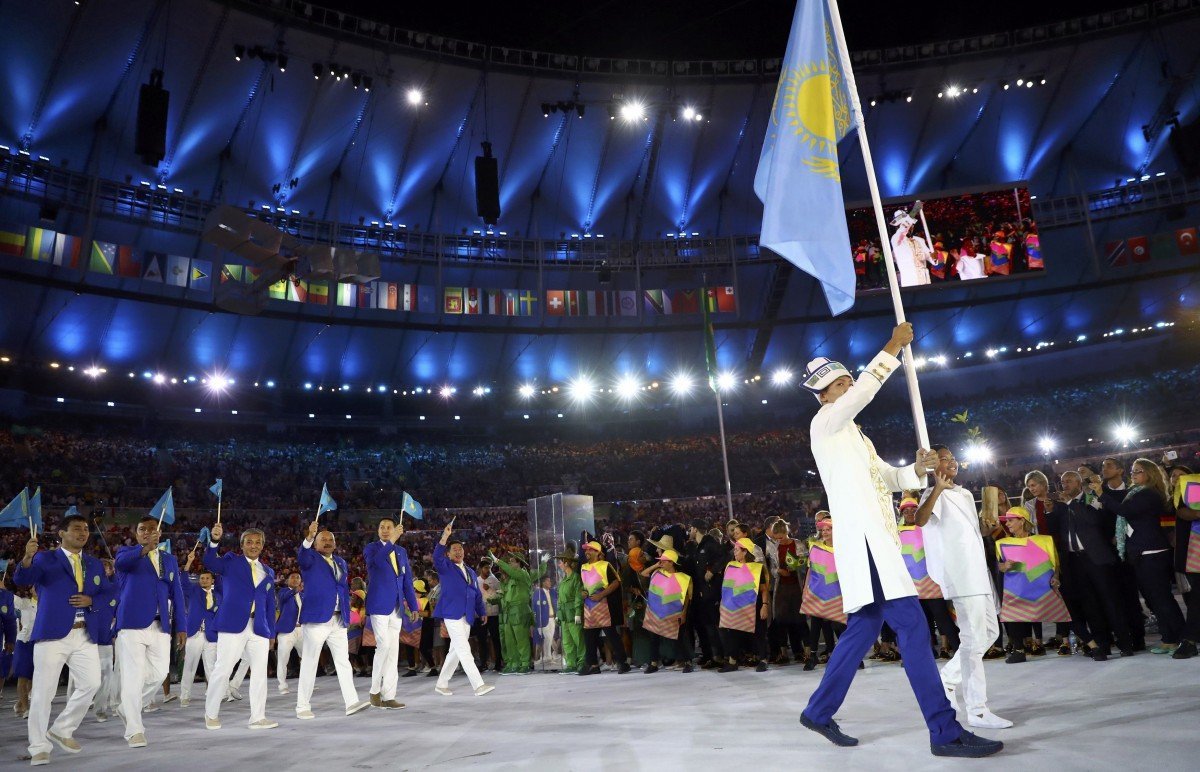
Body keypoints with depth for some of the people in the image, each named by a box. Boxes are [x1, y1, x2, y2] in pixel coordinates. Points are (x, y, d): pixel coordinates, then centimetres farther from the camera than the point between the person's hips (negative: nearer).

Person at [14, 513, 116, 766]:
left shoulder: (95, 564, 16)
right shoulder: (45, 558, 2)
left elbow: (109, 591, 16)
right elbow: (21, 579, -15)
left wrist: (92, 600, -6)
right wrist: (27, 558, -36)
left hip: (85, 635, 4)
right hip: (52, 633, -4)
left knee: (91, 683, 1)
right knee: (43, 691, -1)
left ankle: (61, 731, 22)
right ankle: (39, 748, 9)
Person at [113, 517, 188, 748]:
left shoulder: (170, 560, 16)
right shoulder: (126, 553, 4)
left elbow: (177, 594, 14)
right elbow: (122, 561, -22)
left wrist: (181, 627, 6)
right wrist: (144, 549, -43)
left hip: (161, 627, 5)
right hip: (132, 624, -4)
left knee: (158, 674, 6)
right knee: (132, 676, -5)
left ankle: (129, 708, 32)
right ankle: (134, 730, 3)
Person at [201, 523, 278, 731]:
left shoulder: (268, 572, 17)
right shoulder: (231, 561, 7)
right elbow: (210, 562, -15)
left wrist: (271, 633, 12)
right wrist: (214, 540, -33)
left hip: (259, 628, 4)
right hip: (233, 625, -4)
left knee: (260, 671, 2)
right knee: (222, 670, 0)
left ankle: (258, 717, 8)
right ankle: (211, 714, 19)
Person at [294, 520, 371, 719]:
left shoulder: (341, 562, 17)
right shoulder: (310, 558, 0)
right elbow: (301, 556, -24)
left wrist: (347, 616, 11)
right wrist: (309, 537, -44)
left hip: (338, 620, 5)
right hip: (316, 619, -5)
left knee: (343, 661, 4)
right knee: (309, 663, 1)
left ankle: (352, 702, 4)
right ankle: (303, 706, 11)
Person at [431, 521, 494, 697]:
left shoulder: (470, 572, 21)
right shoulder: (445, 567, 3)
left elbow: (477, 594, 21)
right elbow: (437, 557, -20)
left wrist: (482, 612, 10)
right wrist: (445, 536, -29)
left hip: (467, 617, 7)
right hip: (452, 614, -7)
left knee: (455, 651, 12)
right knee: (464, 651, -12)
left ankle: (442, 684, 24)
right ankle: (478, 685, -16)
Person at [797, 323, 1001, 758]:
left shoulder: (854, 437, 26)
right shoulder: (825, 423, -1)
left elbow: (889, 478, 24)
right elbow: (864, 391, -17)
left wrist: (918, 469, 4)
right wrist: (893, 349, -10)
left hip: (875, 542, 9)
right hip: (863, 542, -9)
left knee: (864, 629, 10)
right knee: (912, 628, -12)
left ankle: (818, 712, 20)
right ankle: (945, 732, -8)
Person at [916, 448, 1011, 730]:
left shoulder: (965, 494, 19)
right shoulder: (933, 494, -8)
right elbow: (920, 520, -29)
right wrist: (938, 489, -38)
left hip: (977, 571, 9)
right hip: (959, 575, -9)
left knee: (990, 631, 14)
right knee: (973, 638, -9)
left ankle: (949, 679, 22)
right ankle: (977, 710, -4)